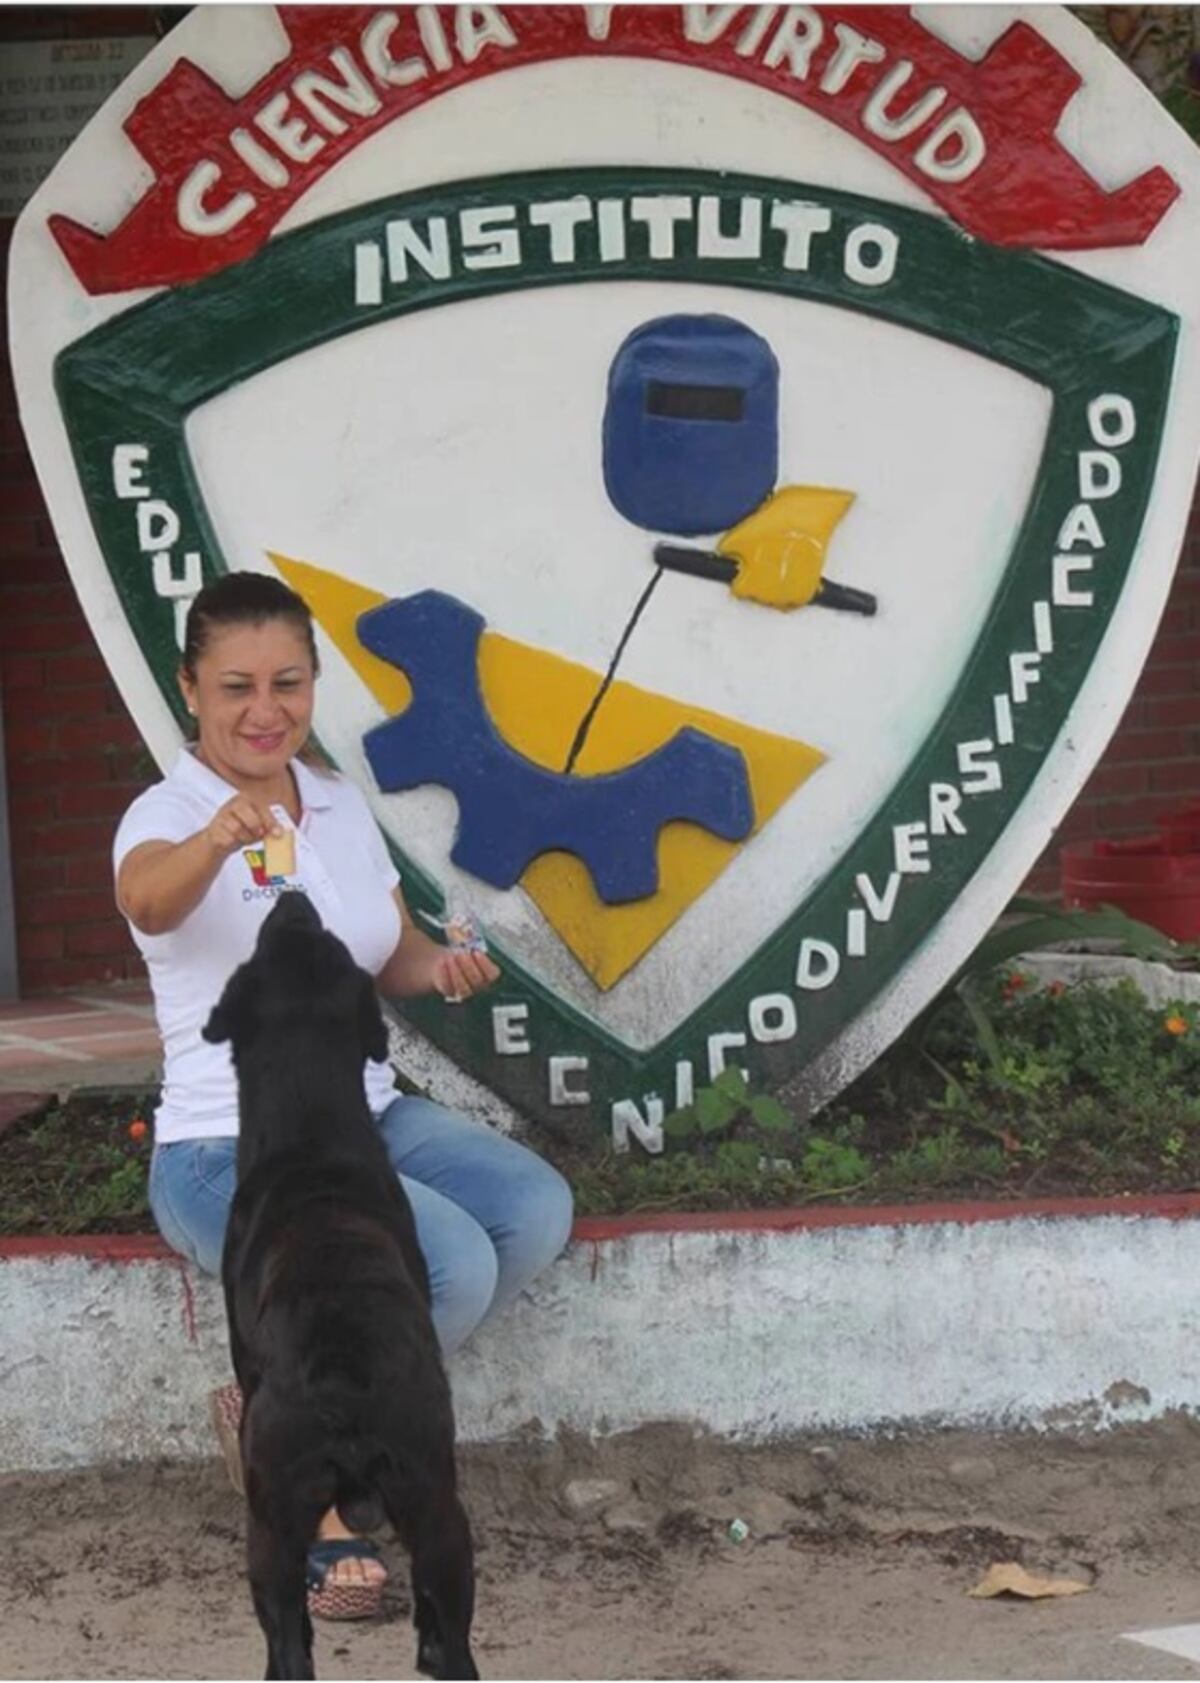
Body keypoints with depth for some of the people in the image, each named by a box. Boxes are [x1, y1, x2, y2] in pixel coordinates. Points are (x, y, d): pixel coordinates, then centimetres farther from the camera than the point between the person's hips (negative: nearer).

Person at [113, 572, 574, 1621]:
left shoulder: (341, 804, 10)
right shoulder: (166, 817, -12)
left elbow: (393, 957, 21)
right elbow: (148, 900, -38)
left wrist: (441, 969, -3)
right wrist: (217, 838, -60)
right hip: (231, 1152, -7)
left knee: (537, 1212, -18)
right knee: (453, 1264, -29)